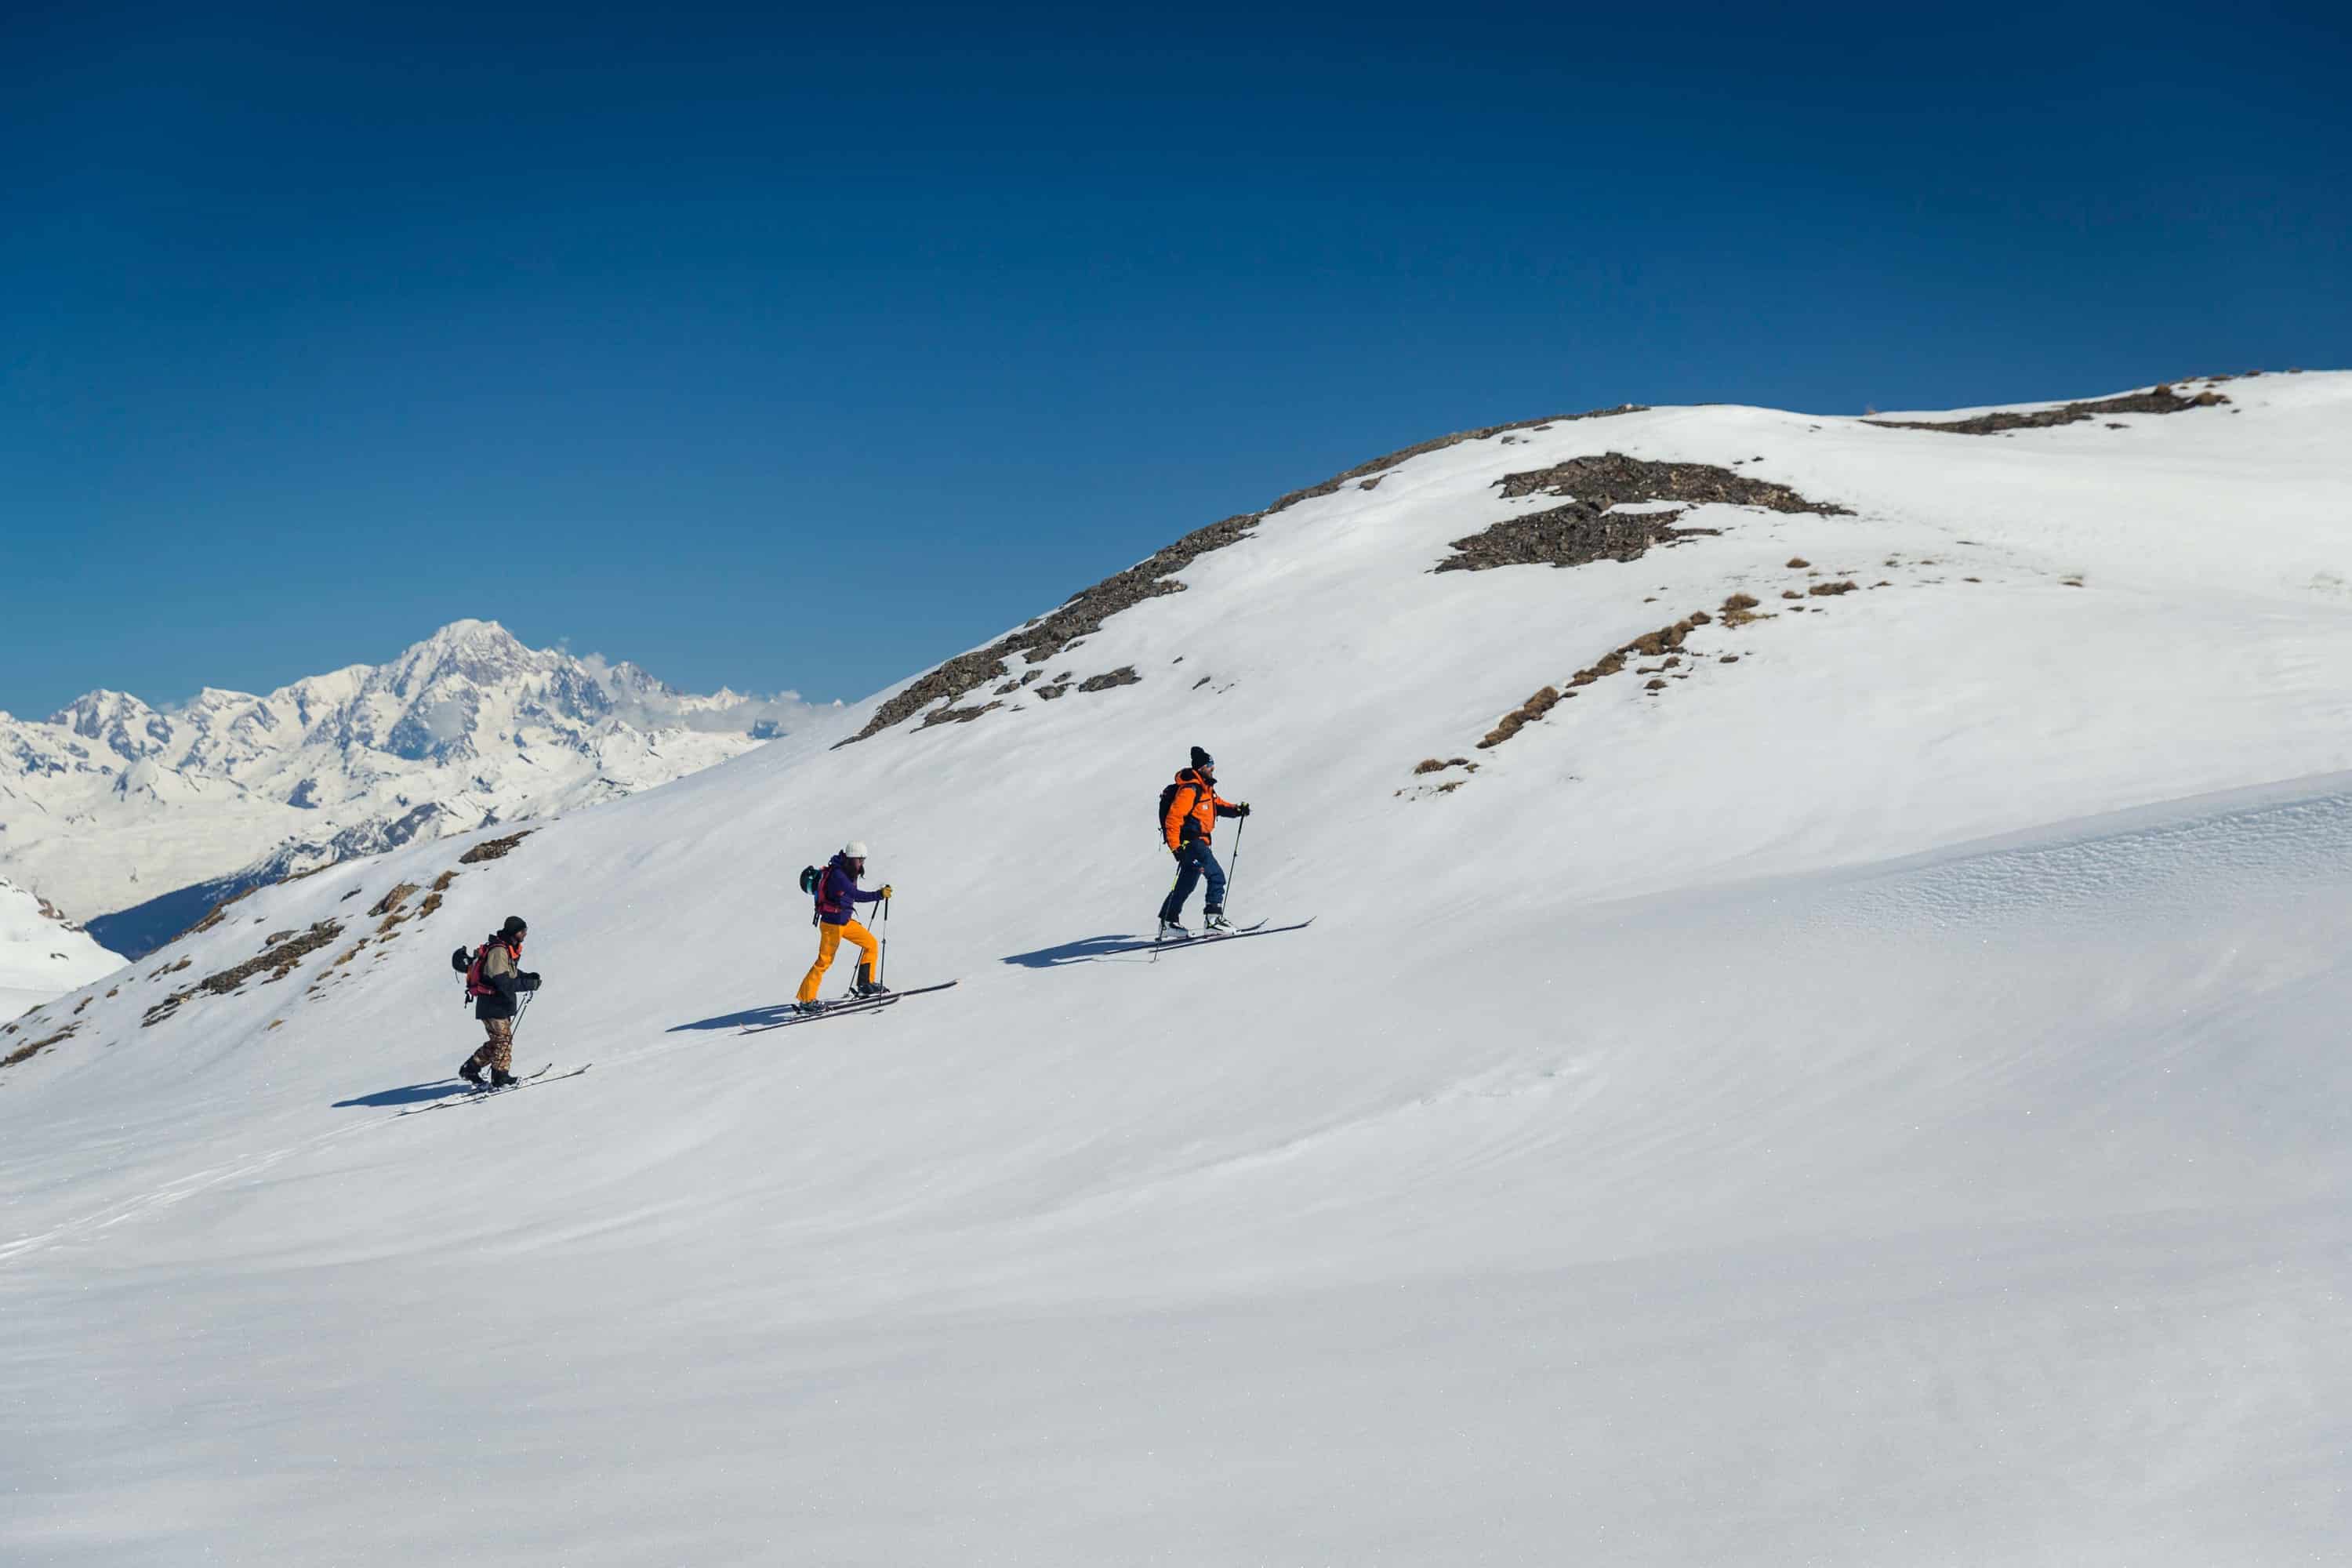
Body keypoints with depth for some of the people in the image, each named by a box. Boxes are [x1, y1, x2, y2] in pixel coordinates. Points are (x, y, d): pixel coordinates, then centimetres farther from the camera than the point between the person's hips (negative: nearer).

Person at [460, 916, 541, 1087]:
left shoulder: (509, 948, 8)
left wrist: (528, 977, 6)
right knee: (504, 1040, -4)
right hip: (493, 1006, -10)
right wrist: (529, 984, -27)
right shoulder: (498, 951, -23)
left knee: (497, 1041, 16)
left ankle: (470, 1069, 25)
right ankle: (500, 1079, 5)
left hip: (502, 1004, 10)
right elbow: (504, 982, -28)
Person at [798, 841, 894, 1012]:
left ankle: (866, 984, 21)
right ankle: (805, 999, 1)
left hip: (845, 921, 9)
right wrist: (879, 895, -39)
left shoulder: (848, 872, 5)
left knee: (870, 943, 11)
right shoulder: (837, 875, -24)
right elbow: (857, 895, -34)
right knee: (825, 961, -5)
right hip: (832, 923, -9)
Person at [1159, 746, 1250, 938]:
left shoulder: (1205, 788, 12)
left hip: (1199, 841, 11)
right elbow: (1173, 818, -23)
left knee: (1187, 884, 17)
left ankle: (1169, 922, 25)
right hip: (1190, 841, -11)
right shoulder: (1189, 790, -19)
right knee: (1216, 876, -15)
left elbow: (1218, 804, 26)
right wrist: (1175, 847, -27)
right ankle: (1214, 918, -17)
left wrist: (1236, 810, 7)